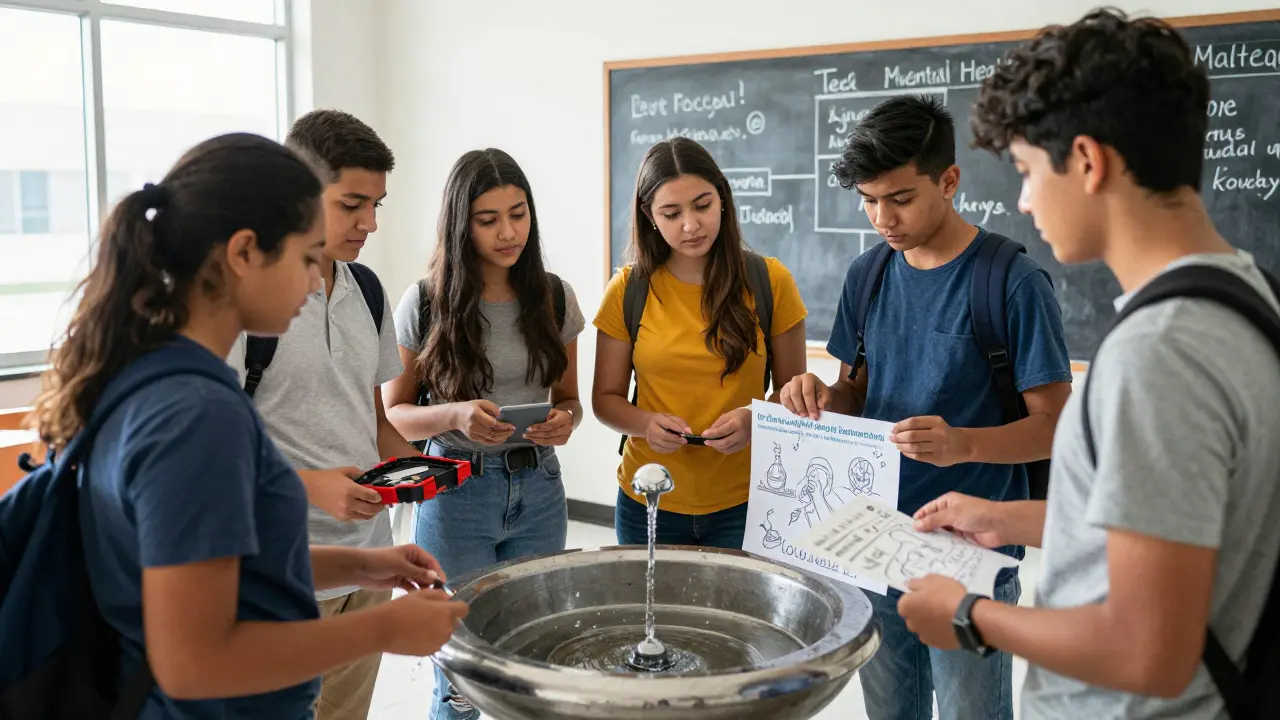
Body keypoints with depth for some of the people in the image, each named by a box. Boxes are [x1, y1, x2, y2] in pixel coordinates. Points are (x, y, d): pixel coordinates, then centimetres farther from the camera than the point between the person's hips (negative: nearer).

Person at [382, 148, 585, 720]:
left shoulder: (554, 299, 2)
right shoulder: (425, 303, -6)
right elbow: (395, 413, -1)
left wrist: (565, 420, -11)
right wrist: (455, 416, -20)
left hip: (538, 490, 3)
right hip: (457, 494, -3)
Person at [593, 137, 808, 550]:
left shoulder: (770, 281, -4)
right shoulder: (628, 290, -3)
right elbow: (605, 399, 4)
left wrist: (756, 420, -18)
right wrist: (646, 424, -17)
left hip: (742, 504, -1)